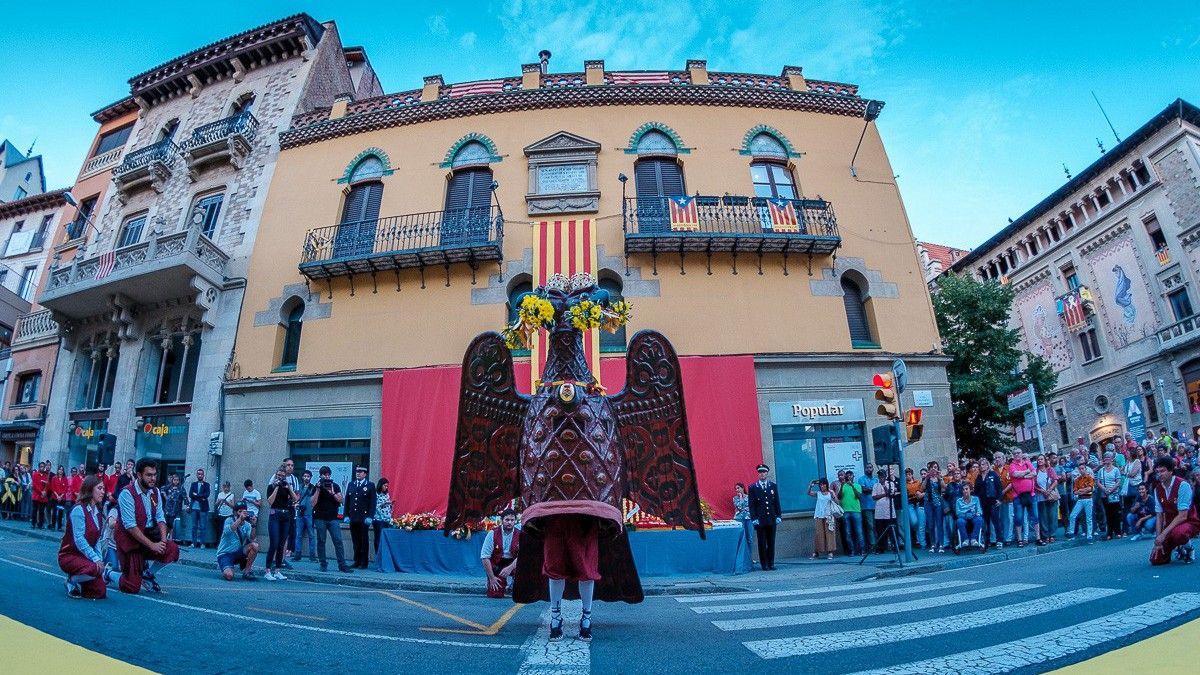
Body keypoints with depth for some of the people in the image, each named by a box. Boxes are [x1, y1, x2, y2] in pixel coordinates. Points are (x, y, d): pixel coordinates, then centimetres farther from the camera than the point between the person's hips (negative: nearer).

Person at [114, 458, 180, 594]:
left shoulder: (155, 492, 2)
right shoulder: (127, 493, -19)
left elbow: (160, 518, 3)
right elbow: (130, 526, -22)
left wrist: (163, 540, -15)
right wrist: (152, 545, -23)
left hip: (149, 535, 6)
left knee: (172, 549, -21)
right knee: (132, 587, -5)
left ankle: (149, 573, 9)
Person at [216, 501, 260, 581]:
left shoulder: (247, 525, 1)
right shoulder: (229, 520, -7)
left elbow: (251, 540, -16)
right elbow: (227, 531, -31)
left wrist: (253, 526, -29)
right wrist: (240, 519, -37)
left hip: (238, 553, 4)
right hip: (225, 554, -4)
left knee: (255, 545, -24)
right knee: (229, 576, -28)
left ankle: (247, 572, -10)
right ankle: (224, 568, 10)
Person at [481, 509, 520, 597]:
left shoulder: (519, 535, -8)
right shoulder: (493, 533, -12)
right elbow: (484, 557, -13)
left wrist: (510, 568, -31)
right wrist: (491, 577, -15)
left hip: (512, 563, 1)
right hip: (496, 565, -1)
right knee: (495, 595, -14)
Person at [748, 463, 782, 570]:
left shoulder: (773, 486, 9)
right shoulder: (753, 488, 1)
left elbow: (777, 502, 10)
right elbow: (751, 505, -1)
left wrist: (778, 516, 2)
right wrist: (754, 518, -8)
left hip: (771, 519, 2)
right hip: (760, 520, -2)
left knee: (771, 542, 6)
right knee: (762, 543, 1)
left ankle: (771, 563, 15)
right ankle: (764, 564, 8)